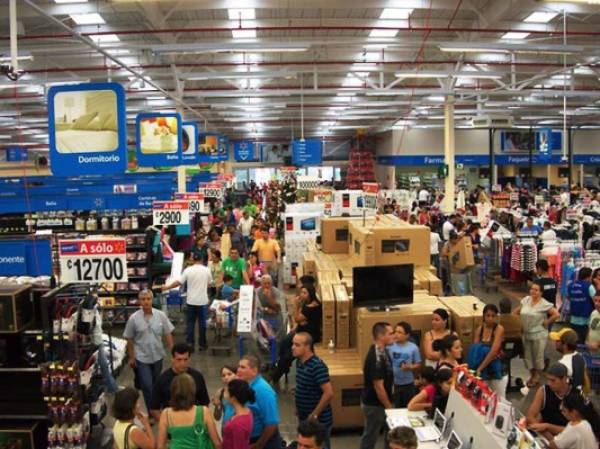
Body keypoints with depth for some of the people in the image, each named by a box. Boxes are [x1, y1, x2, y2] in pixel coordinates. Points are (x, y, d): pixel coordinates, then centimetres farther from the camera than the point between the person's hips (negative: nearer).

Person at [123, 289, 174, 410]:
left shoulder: (161, 315, -7)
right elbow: (129, 339, -4)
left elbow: (167, 334, 0)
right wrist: (131, 357, -1)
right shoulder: (133, 318, -12)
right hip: (142, 358, -3)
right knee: (147, 386, -3)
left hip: (158, 356, 3)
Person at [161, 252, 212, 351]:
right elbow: (209, 284, 6)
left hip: (191, 301, 0)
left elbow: (178, 282, -7)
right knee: (202, 323, 10)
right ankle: (202, 344, 17)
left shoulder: (188, 270, -7)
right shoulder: (207, 270, -5)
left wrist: (167, 287, 6)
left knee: (190, 323, 10)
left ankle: (190, 344, 8)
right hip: (202, 301, 0)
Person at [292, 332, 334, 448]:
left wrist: (314, 415, -21)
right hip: (304, 418, 8)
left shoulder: (317, 366, -23)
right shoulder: (299, 362, 3)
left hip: (319, 421, -8)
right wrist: (299, 408, 10)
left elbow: (328, 393, -26)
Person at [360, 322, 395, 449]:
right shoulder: (377, 357, -26)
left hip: (377, 402, 9)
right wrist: (389, 407, -16)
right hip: (374, 404, -9)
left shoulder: (380, 351, 3)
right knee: (370, 436, 5)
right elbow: (378, 387, -25)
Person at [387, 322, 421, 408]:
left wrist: (410, 367, -17)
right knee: (395, 408, 9)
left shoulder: (413, 347, -6)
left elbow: (418, 365, 0)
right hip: (393, 383, 0)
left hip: (408, 383, 1)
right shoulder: (390, 346, -6)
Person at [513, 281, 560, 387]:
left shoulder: (544, 304, -12)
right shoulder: (526, 300, 4)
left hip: (539, 335, -5)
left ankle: (536, 377, 24)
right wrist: (519, 322, 5)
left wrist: (546, 322, -11)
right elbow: (516, 312, 14)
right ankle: (532, 375, 31)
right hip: (525, 334, 5)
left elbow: (556, 314, -17)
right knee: (527, 356, 13)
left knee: (538, 356, 7)